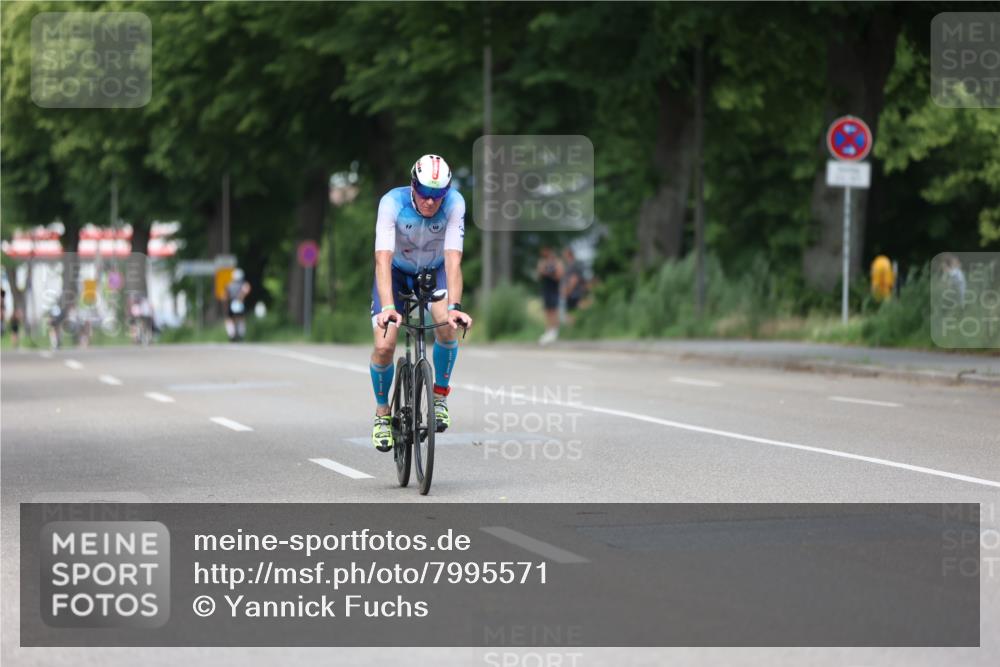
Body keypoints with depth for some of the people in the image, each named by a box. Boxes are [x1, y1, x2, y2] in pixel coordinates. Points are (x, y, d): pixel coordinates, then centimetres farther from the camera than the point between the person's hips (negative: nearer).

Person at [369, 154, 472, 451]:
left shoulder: (454, 203, -29)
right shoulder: (392, 203, -32)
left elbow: (453, 259, -35)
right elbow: (383, 259, -40)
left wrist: (454, 306, -48)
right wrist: (387, 308, -53)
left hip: (434, 270, 1)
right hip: (397, 271, -1)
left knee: (447, 324, -30)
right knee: (384, 347, -16)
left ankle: (440, 396, -7)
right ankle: (382, 413, 11)